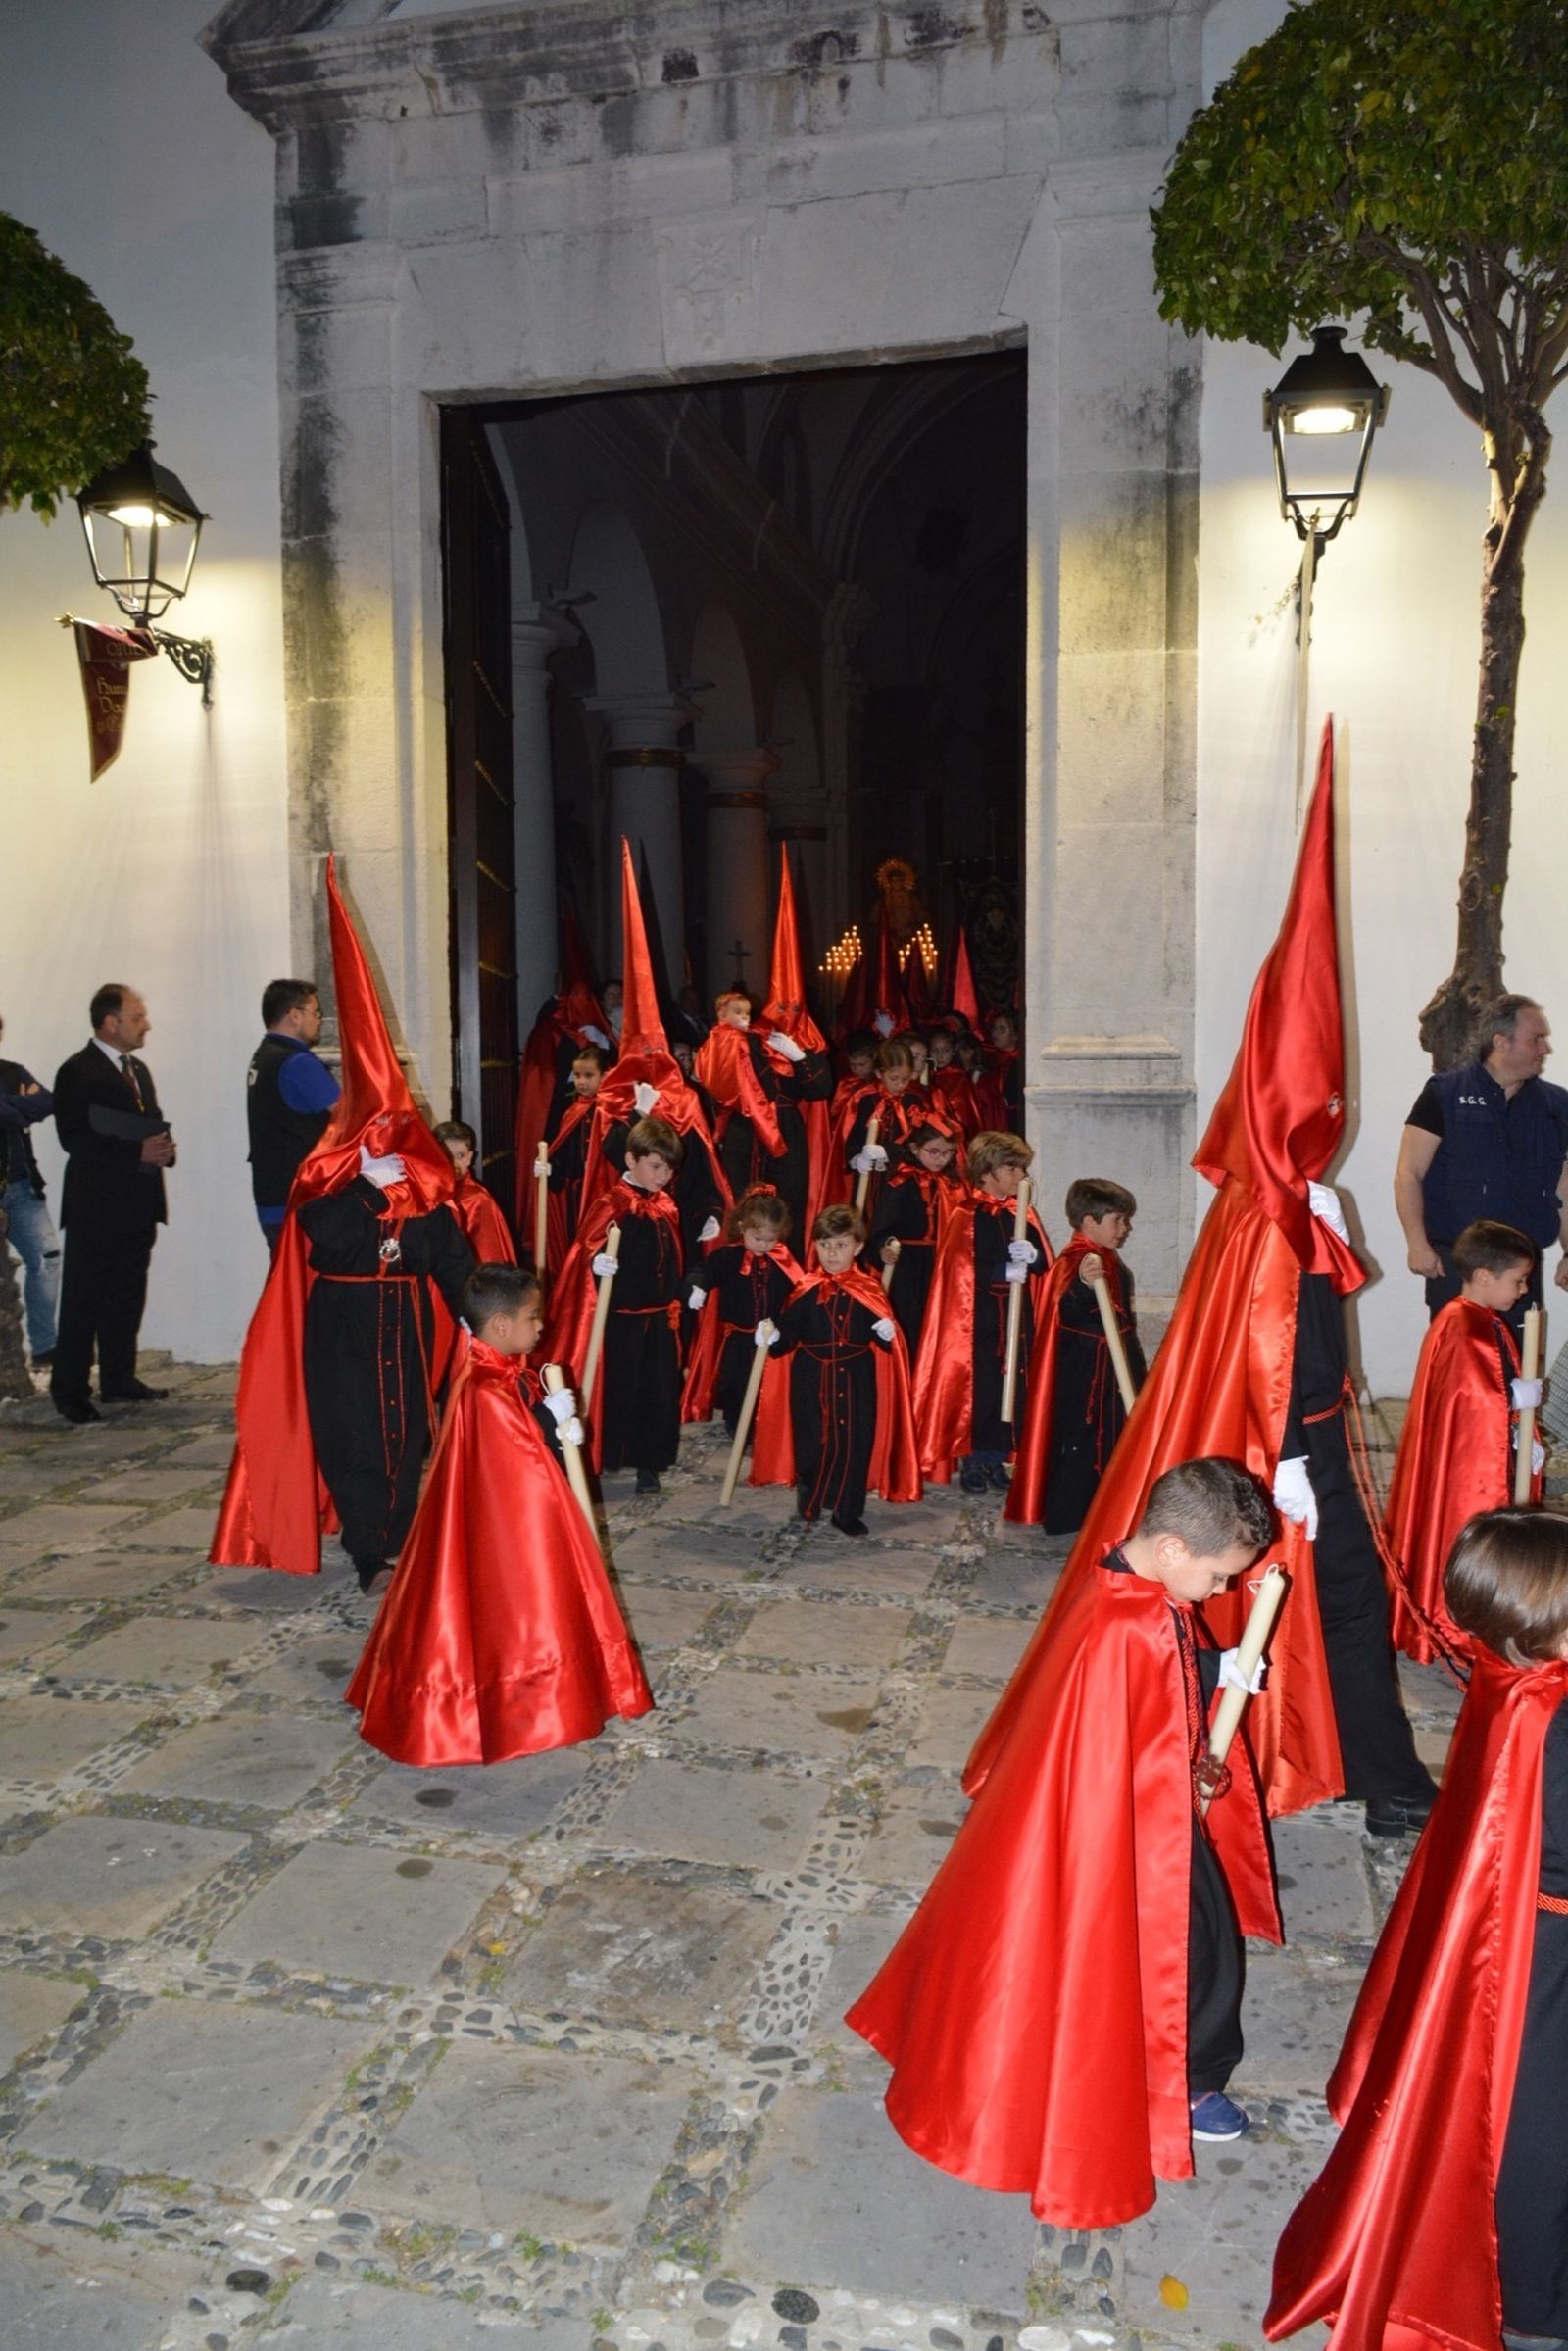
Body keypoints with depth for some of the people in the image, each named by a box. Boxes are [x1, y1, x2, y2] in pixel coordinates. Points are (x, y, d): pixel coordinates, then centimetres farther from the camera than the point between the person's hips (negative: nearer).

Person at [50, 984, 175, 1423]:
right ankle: (69, 1391, 7)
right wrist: (138, 1153, -22)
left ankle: (119, 1381, 24)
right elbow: (74, 1139, -17)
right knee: (82, 1303, -1)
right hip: (95, 1209, -8)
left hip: (136, 1208, 8)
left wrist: (162, 1147, -2)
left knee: (126, 1300, 14)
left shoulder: (138, 1070, 17)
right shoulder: (77, 1073, -9)